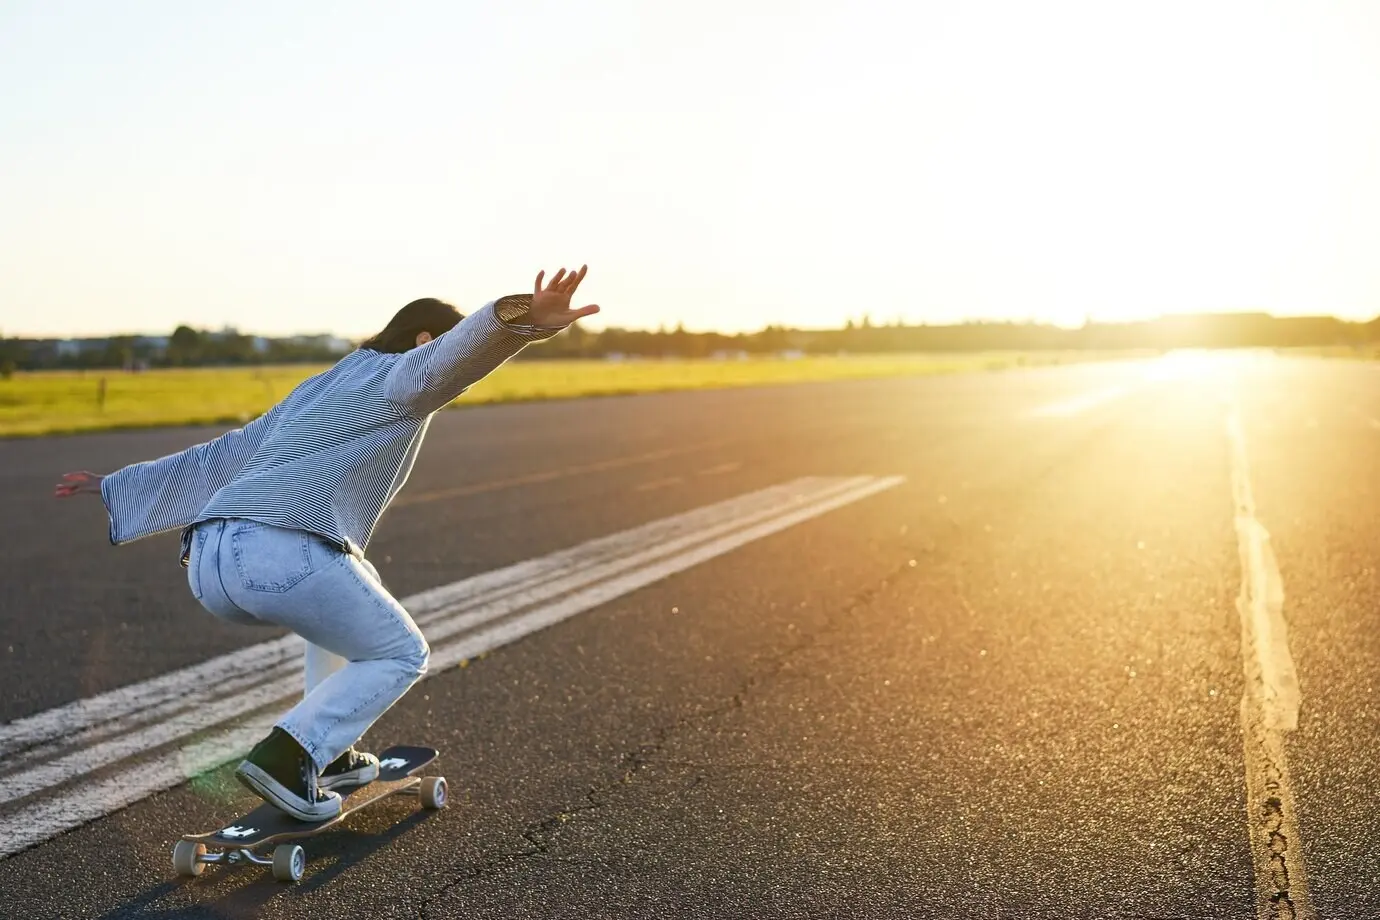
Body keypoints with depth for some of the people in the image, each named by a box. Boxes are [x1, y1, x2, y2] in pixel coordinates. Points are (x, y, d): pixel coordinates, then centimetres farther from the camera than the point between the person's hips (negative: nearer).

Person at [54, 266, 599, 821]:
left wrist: (116, 489, 50)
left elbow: (216, 460, 41)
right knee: (400, 656, 14)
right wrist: (520, 319, -37)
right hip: (286, 559, -9)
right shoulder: (399, 376, 11)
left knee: (353, 593, 35)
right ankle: (286, 759, -4)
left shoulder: (313, 393, 35)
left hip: (208, 566, 9)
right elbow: (462, 350, -15)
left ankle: (331, 752, 29)